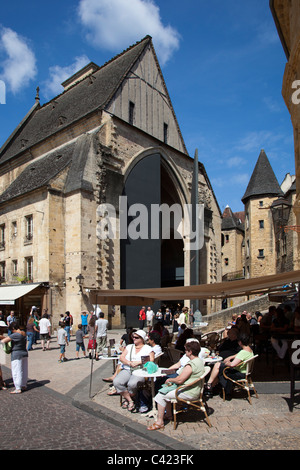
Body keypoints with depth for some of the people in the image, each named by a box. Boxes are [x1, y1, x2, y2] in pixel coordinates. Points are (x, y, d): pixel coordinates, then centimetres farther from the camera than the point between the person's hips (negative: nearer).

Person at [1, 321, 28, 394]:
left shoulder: (15, 335, -20)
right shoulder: (24, 333, 5)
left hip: (16, 354, -8)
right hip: (24, 353, 8)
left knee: (17, 371, 0)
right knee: (24, 370, 17)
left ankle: (18, 389, 5)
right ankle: (24, 385, 28)